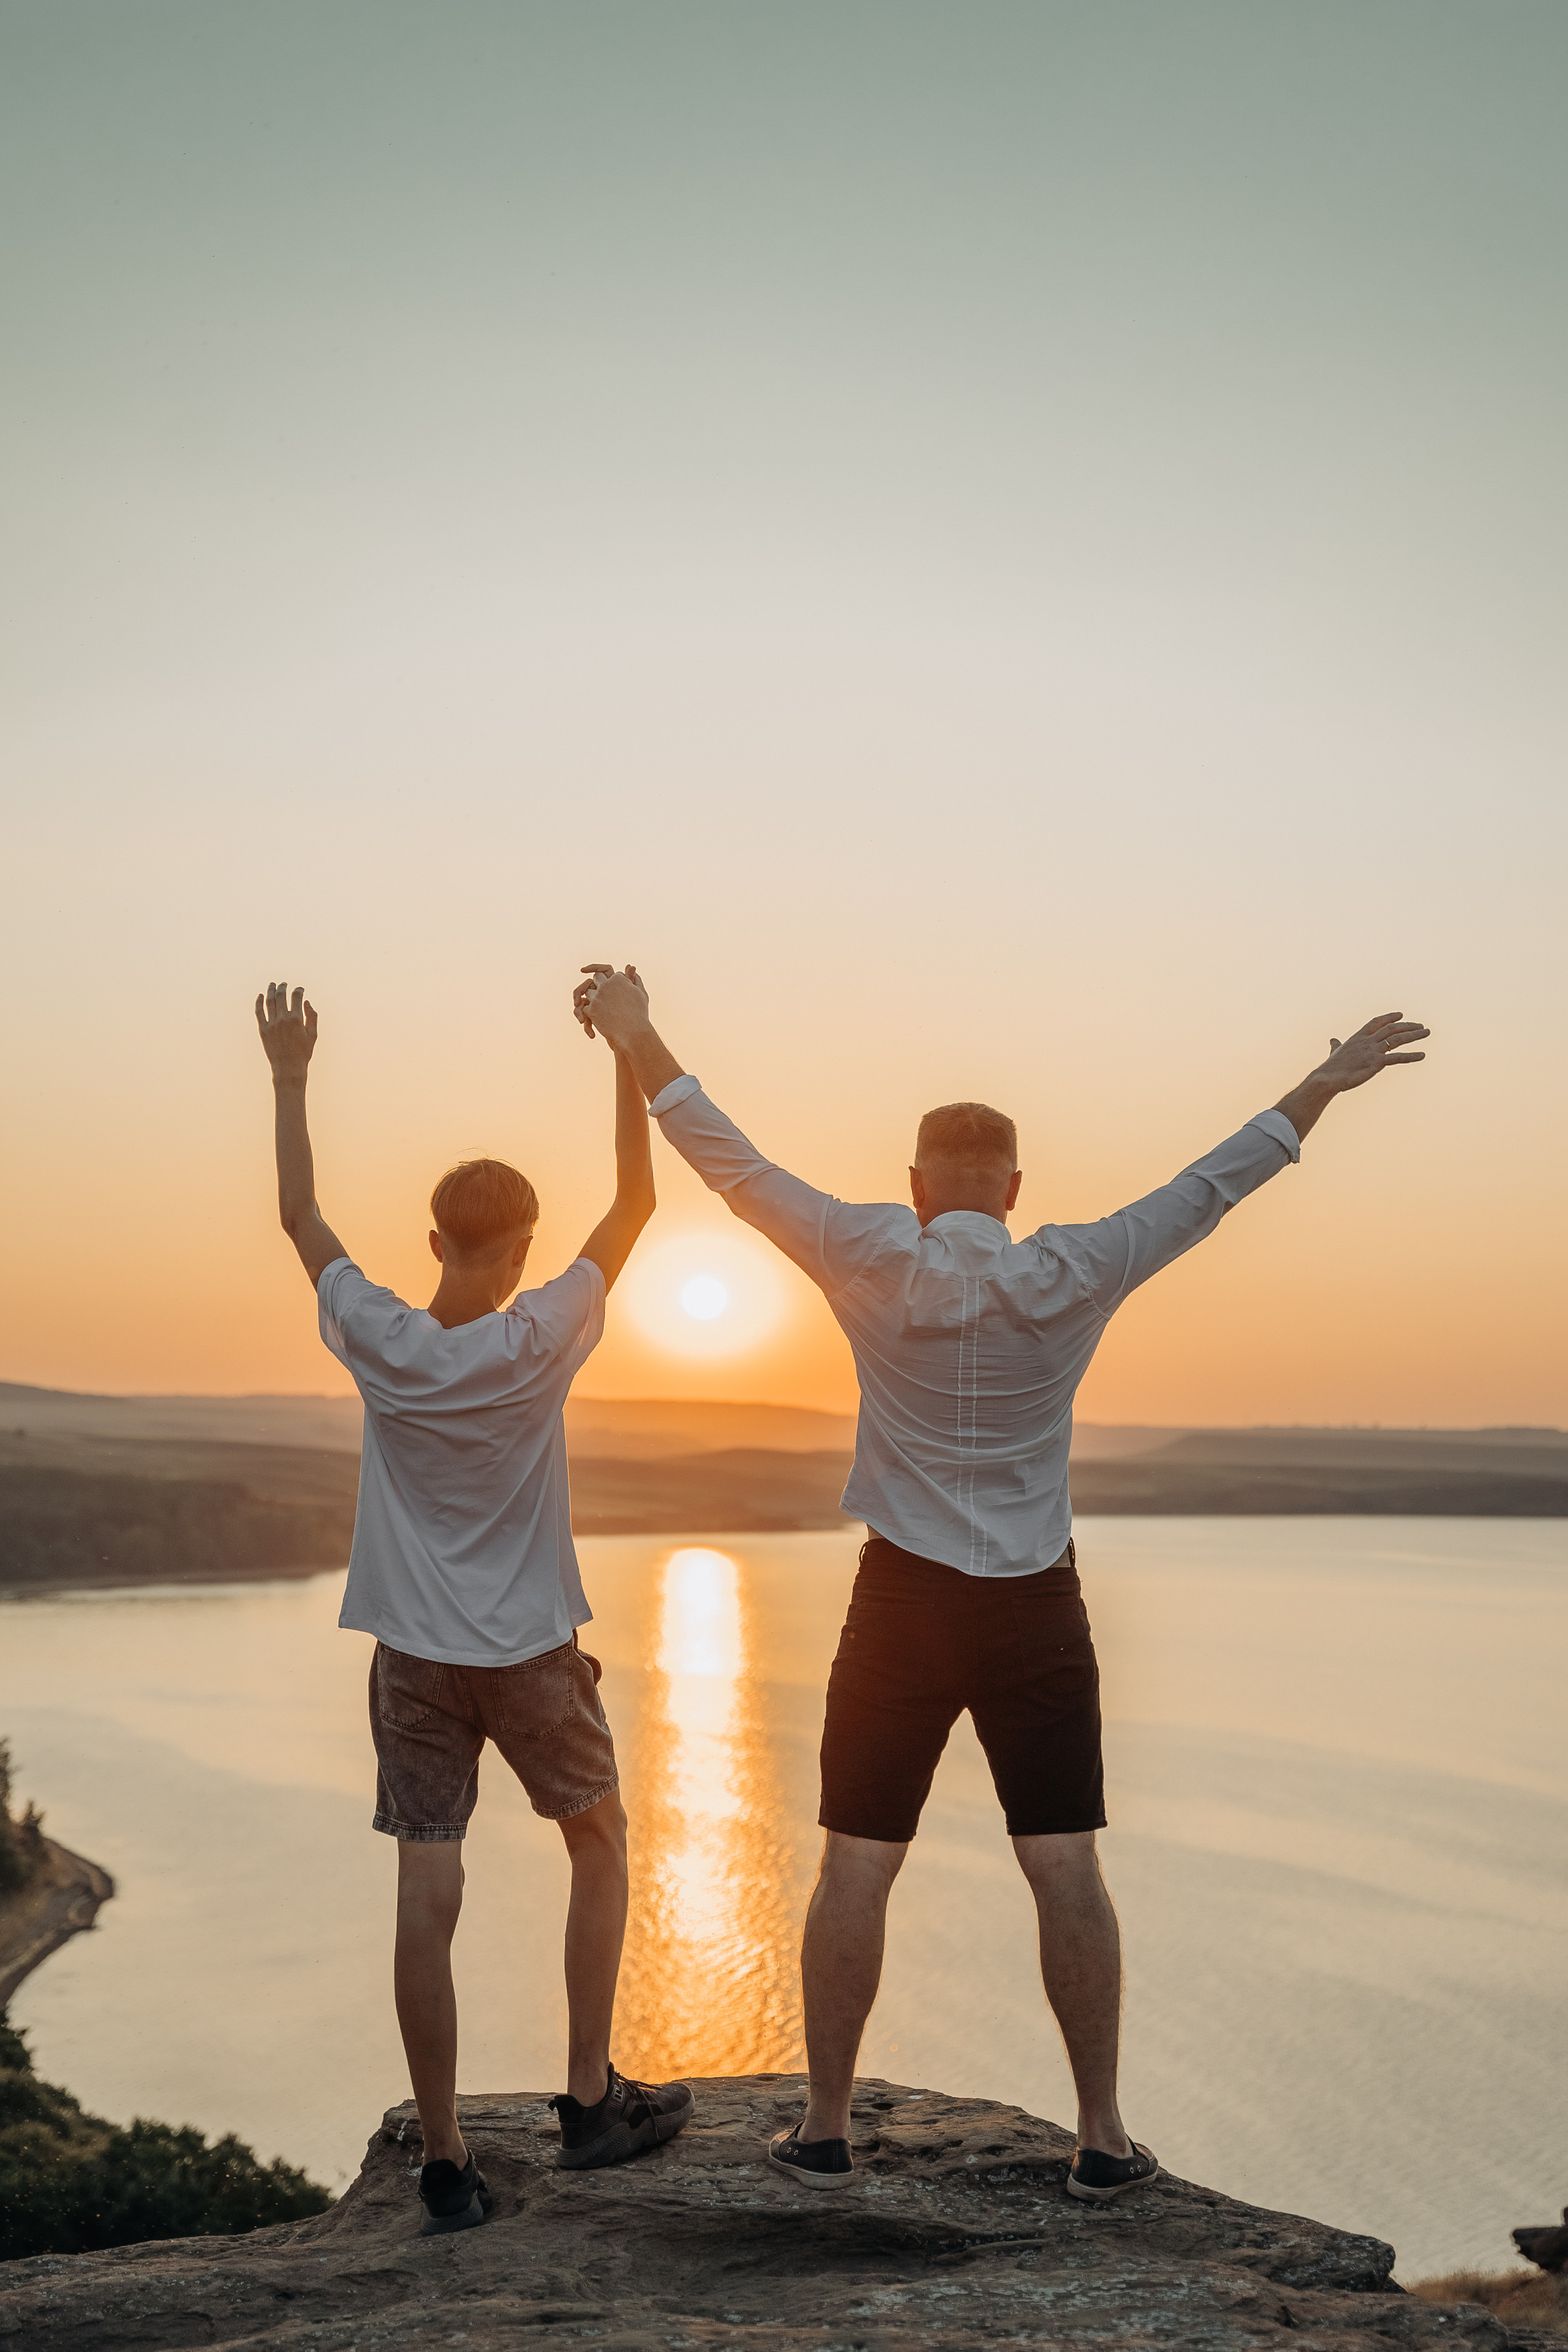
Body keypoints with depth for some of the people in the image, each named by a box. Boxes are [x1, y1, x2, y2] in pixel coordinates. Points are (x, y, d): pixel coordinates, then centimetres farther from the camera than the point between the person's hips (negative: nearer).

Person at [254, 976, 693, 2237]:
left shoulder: (376, 1342, -8)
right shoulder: (540, 1339, -13)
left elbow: (299, 1217, 6)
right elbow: (637, 1201, -6)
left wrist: (291, 1076, 13)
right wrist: (629, 1054, -5)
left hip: (413, 1658, 2)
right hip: (532, 1654, -2)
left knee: (427, 1900, 2)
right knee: (599, 1845, 19)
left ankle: (447, 2164, 8)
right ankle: (592, 2097, 21)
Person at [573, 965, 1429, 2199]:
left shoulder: (875, 1265, -8)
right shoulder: (1072, 1279, -6)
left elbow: (739, 1169, -5)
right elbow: (1207, 1189, 1)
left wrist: (641, 1043, 3)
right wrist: (1324, 1085, 9)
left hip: (902, 1602, -1)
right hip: (1035, 1609, 1)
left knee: (856, 1867, 7)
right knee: (1066, 1869, 7)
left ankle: (825, 2127, 16)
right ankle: (1104, 2136, 13)